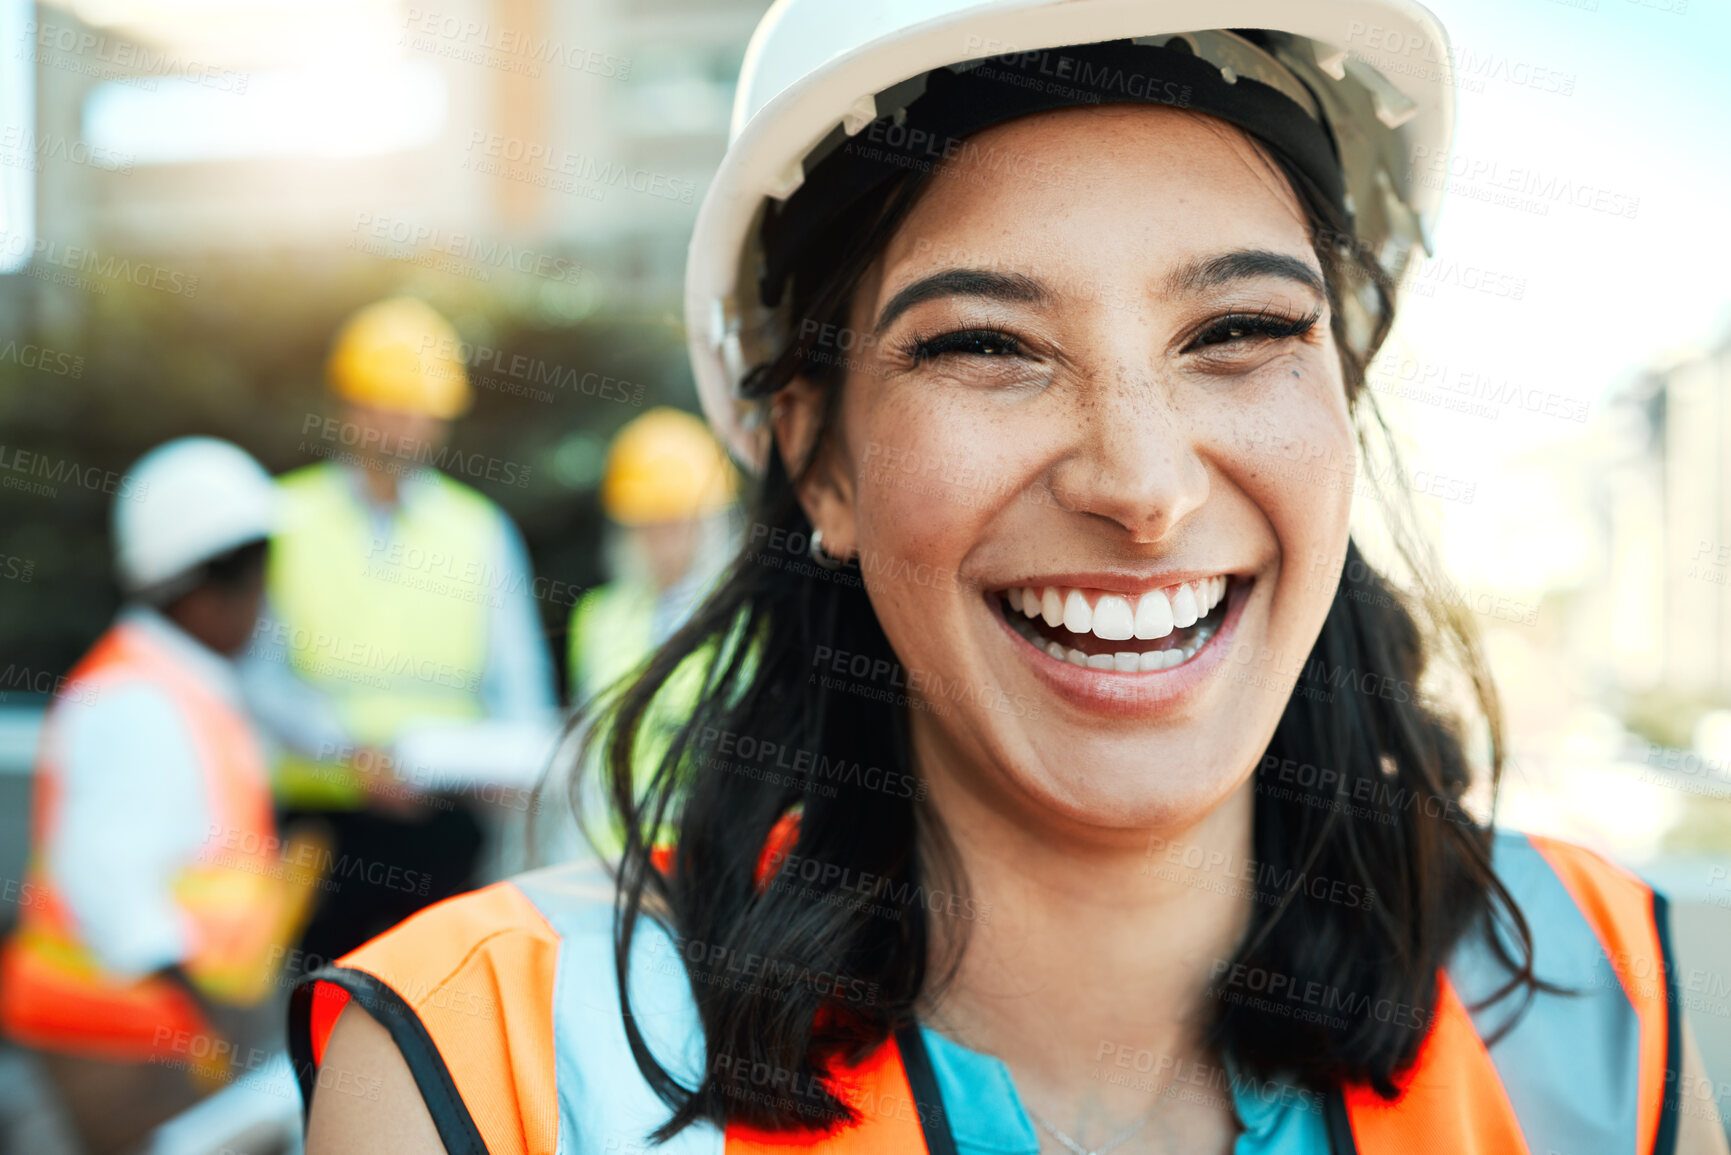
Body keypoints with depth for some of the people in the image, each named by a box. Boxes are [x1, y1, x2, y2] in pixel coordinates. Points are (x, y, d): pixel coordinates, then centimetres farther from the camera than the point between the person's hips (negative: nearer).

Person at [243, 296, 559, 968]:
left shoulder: (481, 529, 10)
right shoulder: (286, 518, 6)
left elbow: (520, 683, 7)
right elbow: (260, 673, -1)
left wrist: (508, 762, -13)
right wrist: (351, 749, -16)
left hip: (444, 818, 1)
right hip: (321, 813, 0)